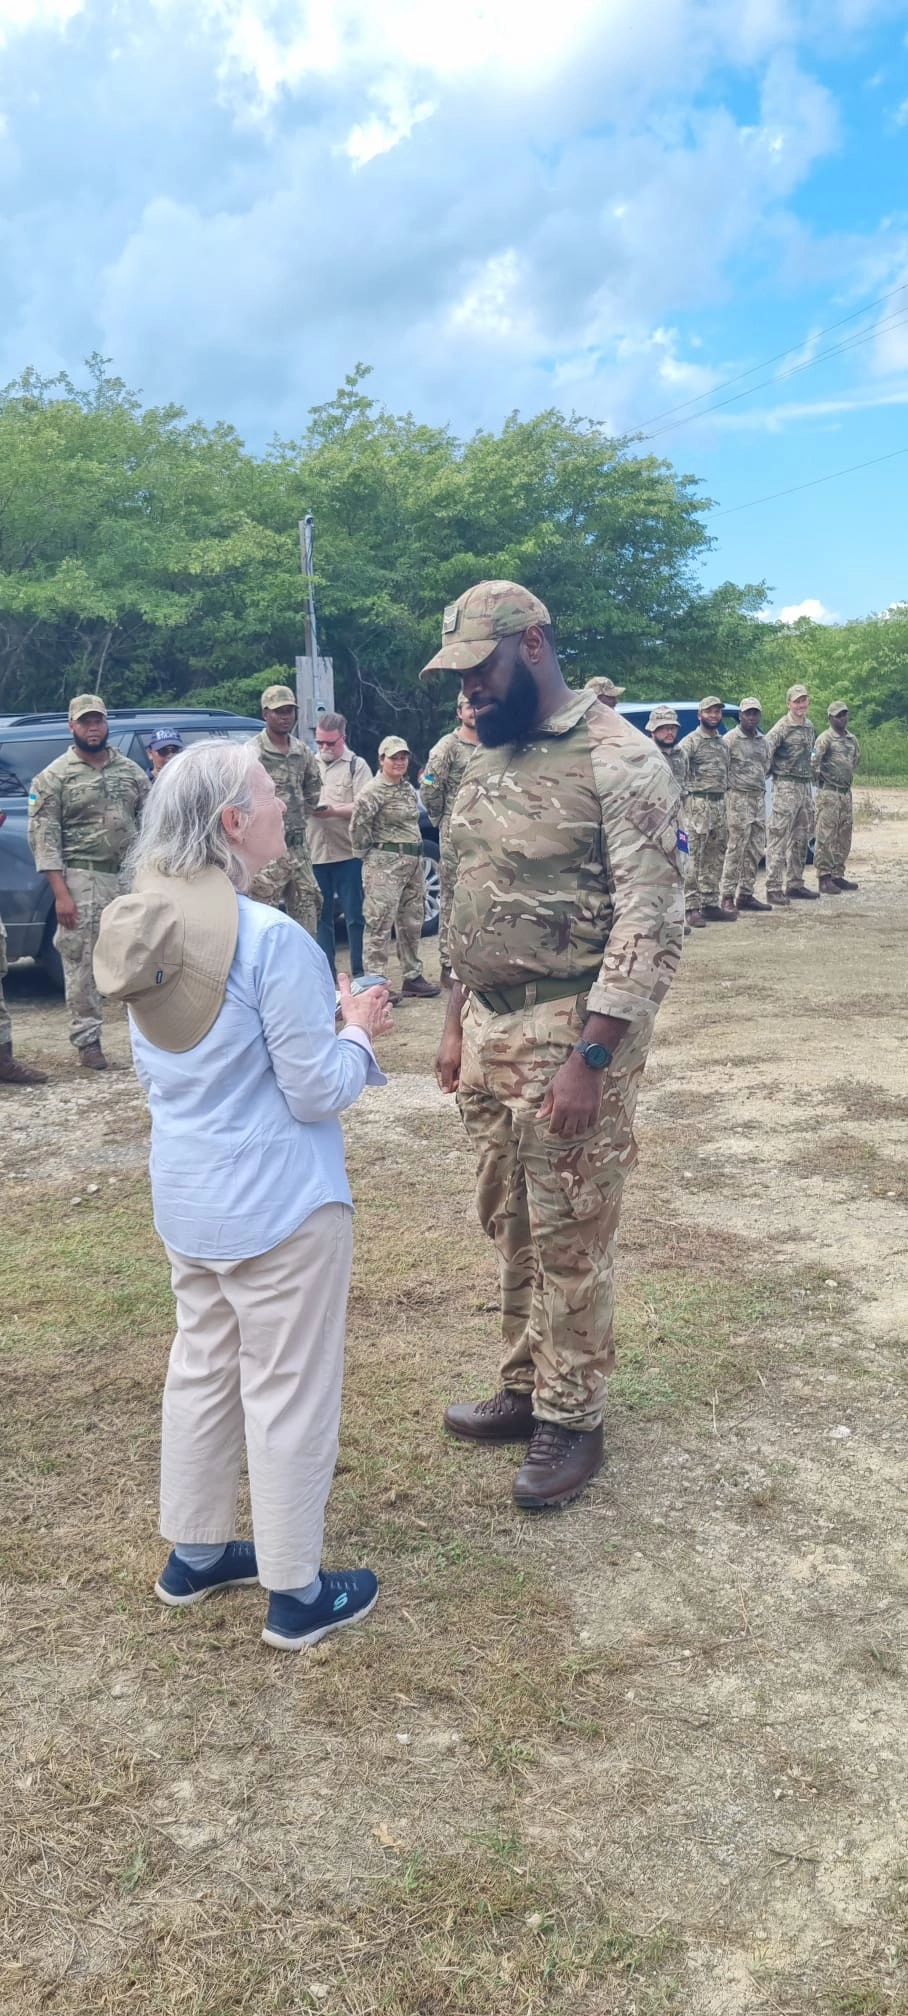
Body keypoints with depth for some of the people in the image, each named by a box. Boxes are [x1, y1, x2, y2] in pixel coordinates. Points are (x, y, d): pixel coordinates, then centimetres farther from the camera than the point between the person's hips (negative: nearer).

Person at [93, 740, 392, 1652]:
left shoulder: (148, 932, 1)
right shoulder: (271, 939, -24)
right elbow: (318, 1092, -20)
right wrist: (358, 1029, -1)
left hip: (186, 1197, 8)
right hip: (278, 1204, -8)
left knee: (200, 1369, 21)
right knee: (288, 1393, 6)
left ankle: (194, 1555, 37)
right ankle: (296, 1593, 22)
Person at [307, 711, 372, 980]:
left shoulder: (356, 765, 1)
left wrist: (333, 810, -21)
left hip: (347, 852, -4)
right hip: (315, 853, 4)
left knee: (354, 915, 2)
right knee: (321, 916, 8)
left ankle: (359, 973, 9)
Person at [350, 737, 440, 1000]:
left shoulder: (408, 788, 15)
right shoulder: (374, 791, -10)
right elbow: (358, 825, -15)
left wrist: (416, 857, 13)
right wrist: (369, 853, -6)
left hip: (413, 862, 8)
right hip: (386, 864, -8)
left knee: (412, 923, 13)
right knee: (380, 925, -7)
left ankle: (413, 977, 22)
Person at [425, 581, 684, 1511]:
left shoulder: (620, 761, -15)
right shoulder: (486, 762, 11)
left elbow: (651, 926, -18)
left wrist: (590, 1058, -22)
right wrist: (456, 1024, 15)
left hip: (570, 1036, -7)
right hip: (489, 1028, 8)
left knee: (569, 1239, 5)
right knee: (511, 1227, 17)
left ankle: (571, 1420, 22)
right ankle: (524, 1389, 34)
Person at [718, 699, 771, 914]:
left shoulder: (762, 740, 15)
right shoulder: (730, 740, -6)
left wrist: (759, 787, 14)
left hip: (759, 799, 7)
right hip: (738, 799, -7)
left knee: (756, 851, 7)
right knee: (735, 850, -9)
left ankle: (746, 894, 14)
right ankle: (727, 897, -5)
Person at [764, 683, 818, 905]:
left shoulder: (809, 726, 14)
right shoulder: (783, 726, -10)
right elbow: (767, 744, -25)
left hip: (805, 785, 8)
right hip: (786, 786, -8)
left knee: (801, 839, 13)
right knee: (779, 838, -9)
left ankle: (795, 883, 22)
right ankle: (773, 889, -9)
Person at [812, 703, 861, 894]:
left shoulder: (852, 739, 13)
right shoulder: (826, 738, -11)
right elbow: (813, 761, -20)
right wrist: (817, 779, -7)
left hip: (846, 792, 8)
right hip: (828, 793, -8)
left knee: (844, 837, 10)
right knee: (826, 836, -6)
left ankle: (838, 875, 17)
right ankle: (824, 878, -5)